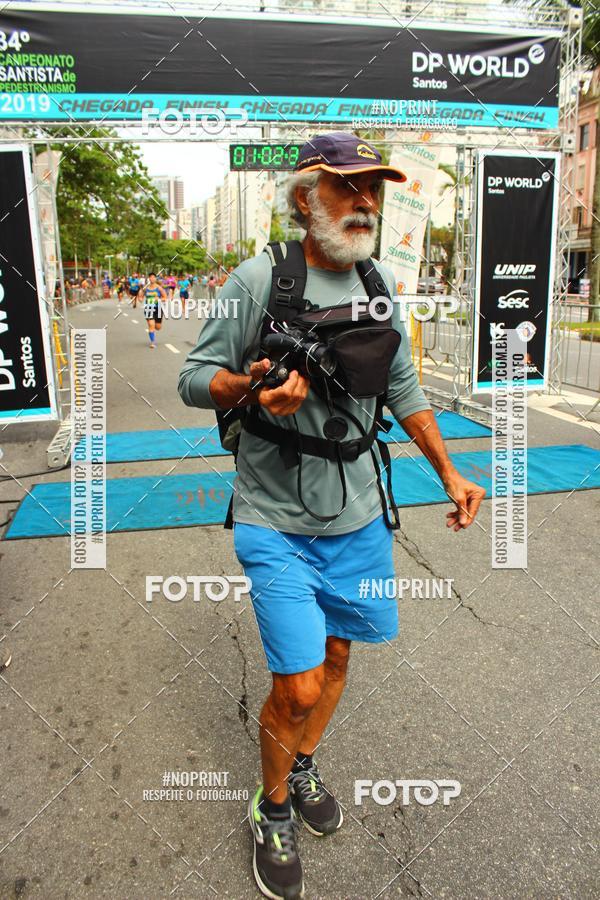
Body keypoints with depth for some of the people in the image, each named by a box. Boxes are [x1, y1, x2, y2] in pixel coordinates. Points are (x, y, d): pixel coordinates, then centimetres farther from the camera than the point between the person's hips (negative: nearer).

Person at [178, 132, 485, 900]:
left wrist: (449, 472, 11)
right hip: (278, 523, -5)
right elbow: (193, 378, -6)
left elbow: (403, 389, 14)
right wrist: (250, 386, -27)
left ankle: (303, 770, 46)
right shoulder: (258, 280, -10)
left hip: (359, 518, 6)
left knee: (336, 657, 18)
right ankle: (273, 810, 28)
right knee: (299, 686, -4)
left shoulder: (378, 283, 6)